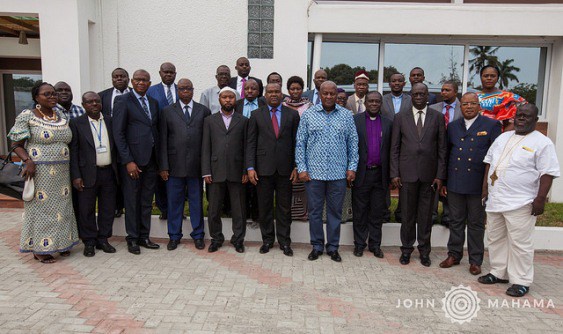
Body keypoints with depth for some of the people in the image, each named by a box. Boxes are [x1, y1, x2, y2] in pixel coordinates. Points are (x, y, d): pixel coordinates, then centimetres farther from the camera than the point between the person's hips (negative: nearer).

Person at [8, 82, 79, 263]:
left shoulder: (62, 117, 10)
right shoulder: (27, 116, -6)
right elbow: (17, 145, -4)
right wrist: (28, 161, -21)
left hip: (62, 172, 5)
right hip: (39, 171, -5)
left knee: (61, 206, 11)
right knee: (41, 207, 2)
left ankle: (61, 242, 26)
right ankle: (38, 248, 15)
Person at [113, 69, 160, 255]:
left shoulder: (153, 103, 13)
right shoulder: (123, 100, -4)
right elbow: (118, 133, -9)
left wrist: (159, 158, 7)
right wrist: (128, 161, -15)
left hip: (151, 159, 5)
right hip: (133, 159, -5)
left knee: (147, 201, 12)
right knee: (132, 201, 5)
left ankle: (144, 237, 24)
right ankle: (132, 238, 18)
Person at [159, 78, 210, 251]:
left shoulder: (204, 111, 7)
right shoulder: (168, 111, 7)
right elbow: (162, 140, 3)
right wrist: (163, 166, -3)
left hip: (196, 165, 0)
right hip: (175, 165, 0)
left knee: (197, 201, 9)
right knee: (174, 202, 8)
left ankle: (198, 235, 22)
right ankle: (174, 236, 23)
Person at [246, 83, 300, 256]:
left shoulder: (292, 114, 6)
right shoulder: (256, 115, 5)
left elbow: (296, 142, 4)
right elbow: (251, 143, 2)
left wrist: (296, 167, -2)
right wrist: (250, 167, -6)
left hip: (285, 169, 0)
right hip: (263, 168, 0)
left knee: (284, 207, 8)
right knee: (264, 207, 9)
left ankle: (284, 241, 20)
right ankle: (267, 239, 24)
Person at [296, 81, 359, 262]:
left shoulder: (347, 115, 4)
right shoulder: (308, 114, 2)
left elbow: (353, 143, 6)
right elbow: (300, 143, 2)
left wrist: (352, 167, 0)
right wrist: (301, 168, -3)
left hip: (338, 173, 1)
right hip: (314, 172, 0)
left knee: (335, 211, 9)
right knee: (314, 211, 8)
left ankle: (333, 247, 23)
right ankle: (317, 245, 23)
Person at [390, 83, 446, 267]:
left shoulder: (437, 117, 5)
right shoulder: (400, 117, 4)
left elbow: (442, 148, 4)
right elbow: (395, 148, 4)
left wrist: (440, 175, -2)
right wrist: (394, 173, -3)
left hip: (429, 174, 0)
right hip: (407, 173, 0)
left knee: (426, 215, 8)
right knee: (407, 214, 6)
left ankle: (424, 250, 22)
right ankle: (406, 249, 21)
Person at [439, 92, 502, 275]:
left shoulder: (491, 125, -2)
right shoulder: (453, 126, 9)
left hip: (478, 184, -3)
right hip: (455, 183, 3)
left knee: (476, 224, 8)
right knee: (455, 221, 12)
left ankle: (475, 260, 20)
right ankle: (454, 255, 26)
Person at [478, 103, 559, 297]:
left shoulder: (542, 143, -6)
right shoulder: (503, 138, 13)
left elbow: (547, 173, -11)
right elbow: (489, 161, 17)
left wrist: (540, 199, -16)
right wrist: (485, 185, 12)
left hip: (520, 204, -7)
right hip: (495, 200, 7)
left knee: (520, 243, 0)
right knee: (496, 239, 15)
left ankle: (521, 281, 13)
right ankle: (498, 273, 29)